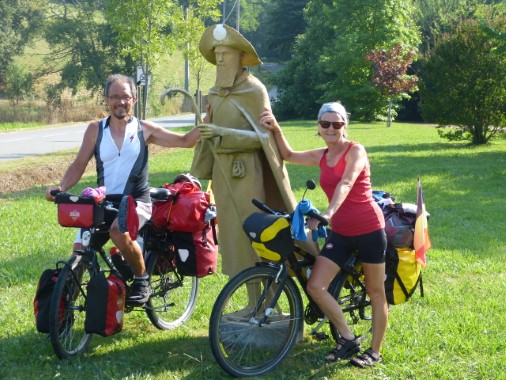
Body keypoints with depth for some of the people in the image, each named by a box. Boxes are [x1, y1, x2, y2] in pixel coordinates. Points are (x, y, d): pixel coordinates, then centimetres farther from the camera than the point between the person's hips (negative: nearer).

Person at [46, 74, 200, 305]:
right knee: (79, 251, -15)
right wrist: (61, 188, -13)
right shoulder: (96, 130, 6)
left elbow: (186, 141, 3)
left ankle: (142, 280, -9)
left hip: (136, 202, -3)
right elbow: (79, 165, 5)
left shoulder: (144, 129, 3)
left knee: (119, 231, -34)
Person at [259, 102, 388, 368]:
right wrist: (276, 130, 2)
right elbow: (289, 155, 19)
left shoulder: (355, 151, -12)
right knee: (315, 287, -6)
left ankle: (375, 351, 20)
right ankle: (348, 339, 9)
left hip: (369, 229, -6)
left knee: (375, 292, 6)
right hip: (340, 232, 6)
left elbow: (346, 184, -29)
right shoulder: (322, 156, 7)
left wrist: (328, 213, -46)